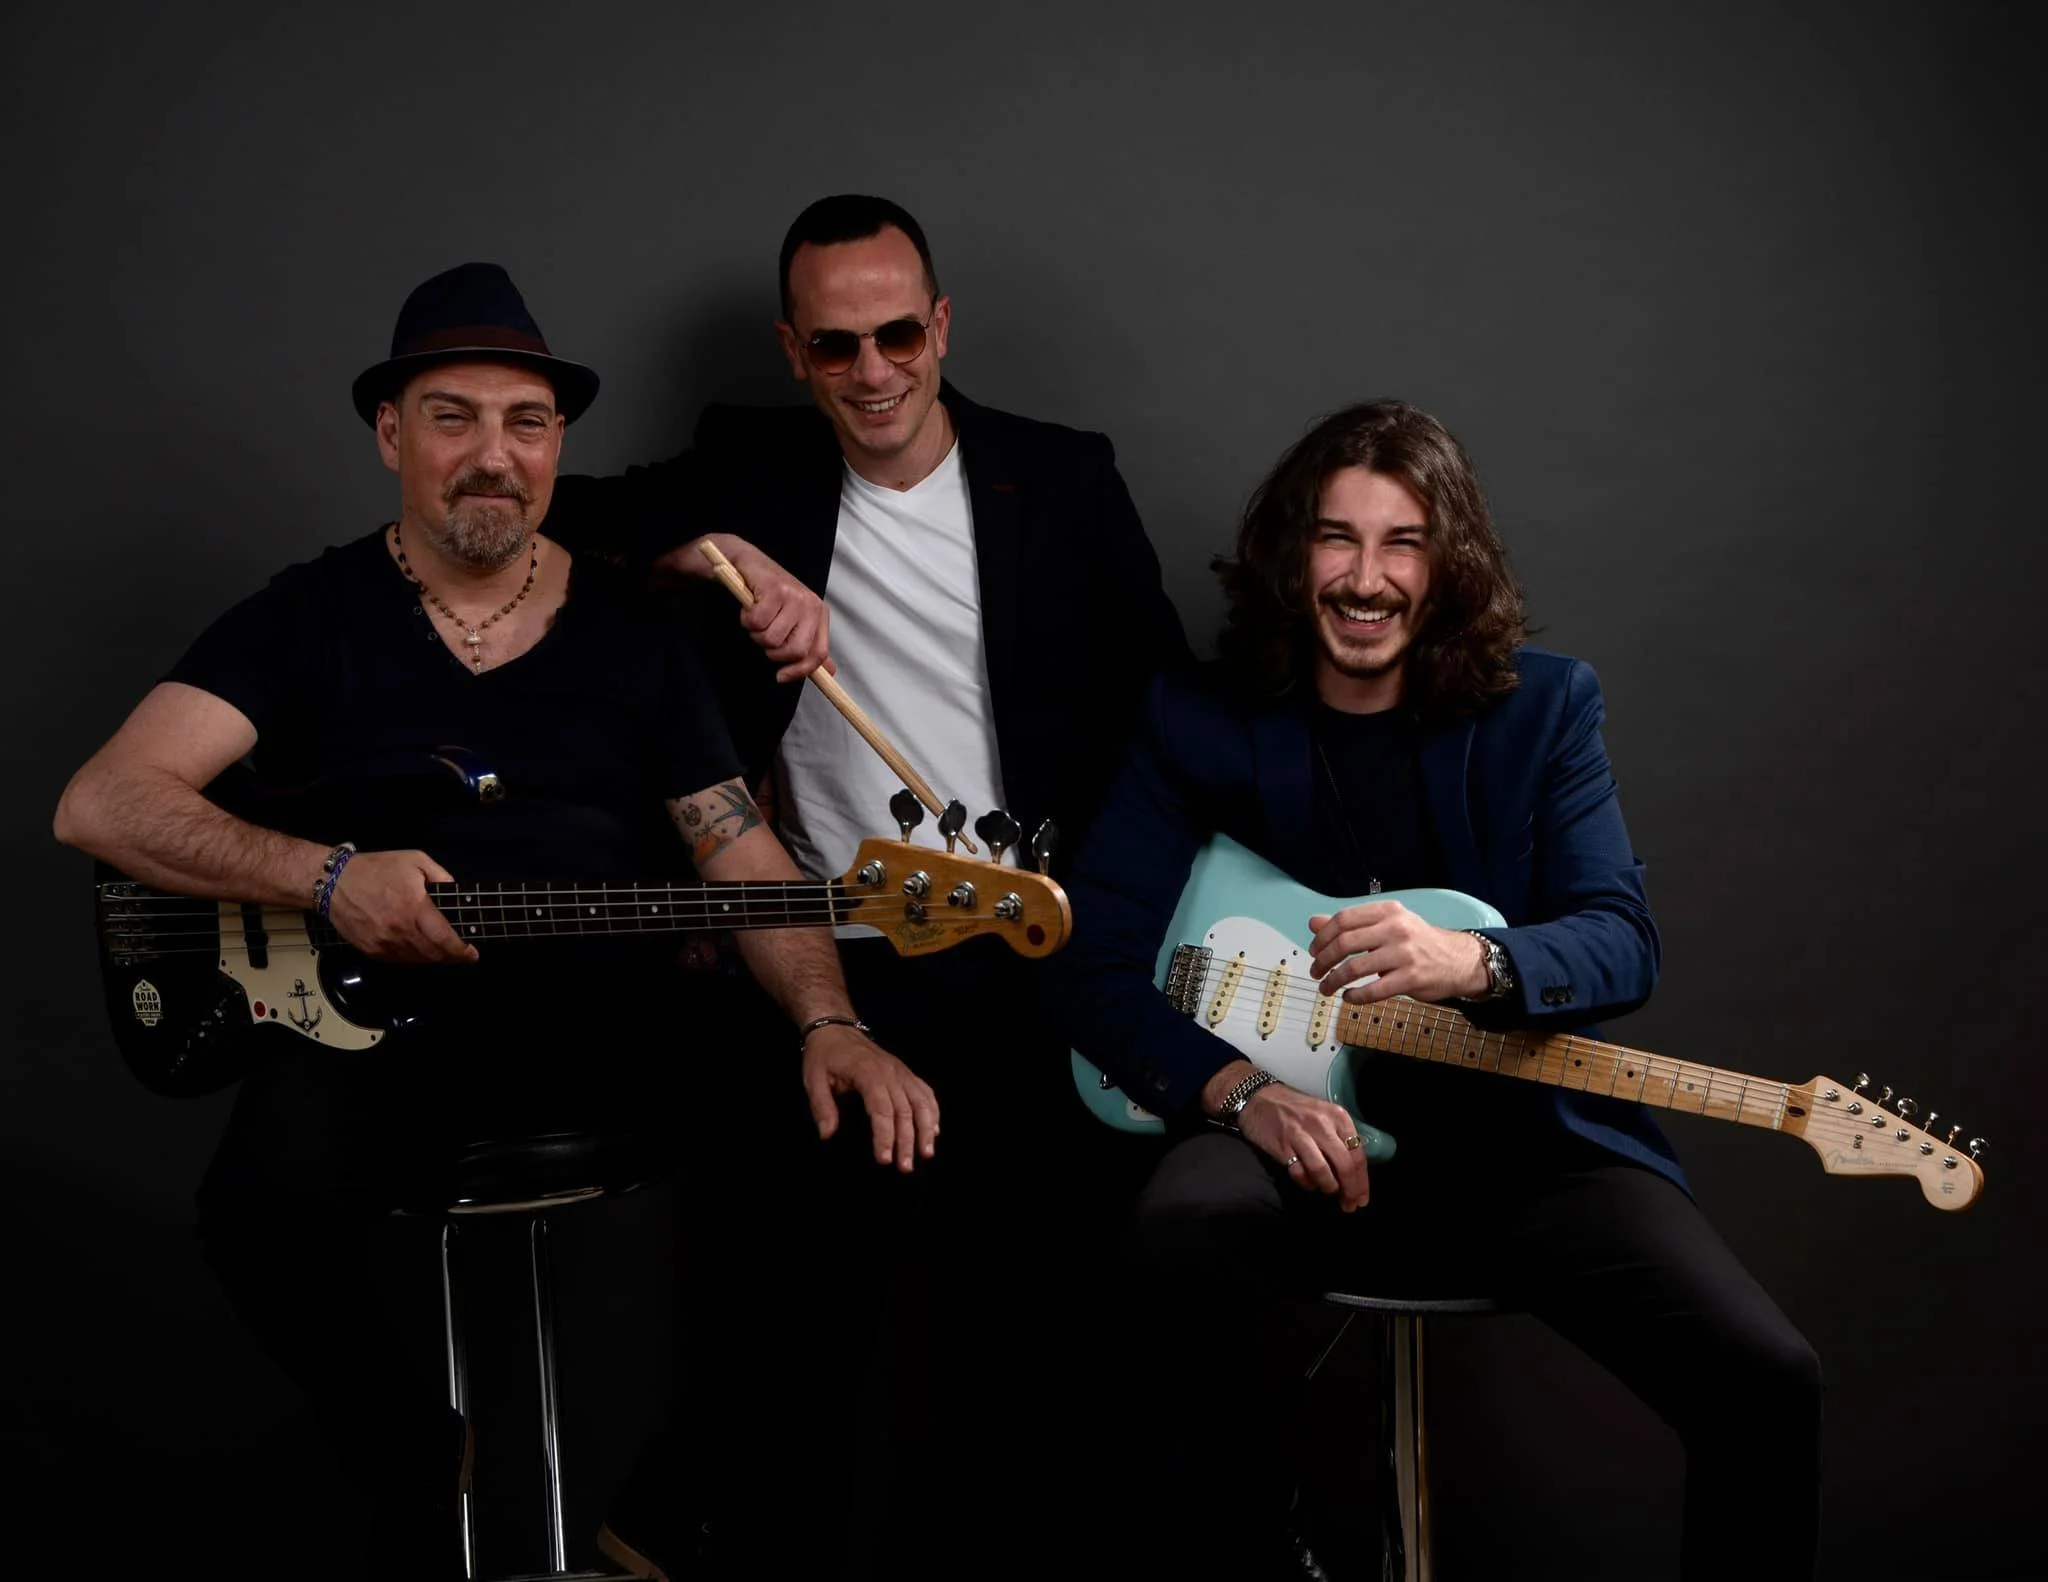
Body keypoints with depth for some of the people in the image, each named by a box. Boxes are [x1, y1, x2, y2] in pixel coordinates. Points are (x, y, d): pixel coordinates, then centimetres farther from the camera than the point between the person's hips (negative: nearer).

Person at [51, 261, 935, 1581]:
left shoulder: (635, 629, 12)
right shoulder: (311, 618, 7)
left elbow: (746, 857, 9)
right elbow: (100, 804, -2)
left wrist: (831, 1025, -10)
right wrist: (327, 877, -17)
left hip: (605, 1009, 2)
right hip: (375, 1014, -1)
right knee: (268, 1200, -34)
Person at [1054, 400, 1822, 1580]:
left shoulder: (1543, 706, 5)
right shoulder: (1199, 722, 4)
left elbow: (1625, 940, -6)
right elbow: (1102, 965, 0)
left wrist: (1471, 960, -29)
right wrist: (1239, 1090, -18)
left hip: (1520, 1136, 1)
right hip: (1303, 1126, 0)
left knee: (1767, 1381, -20)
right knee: (1179, 1243, -35)